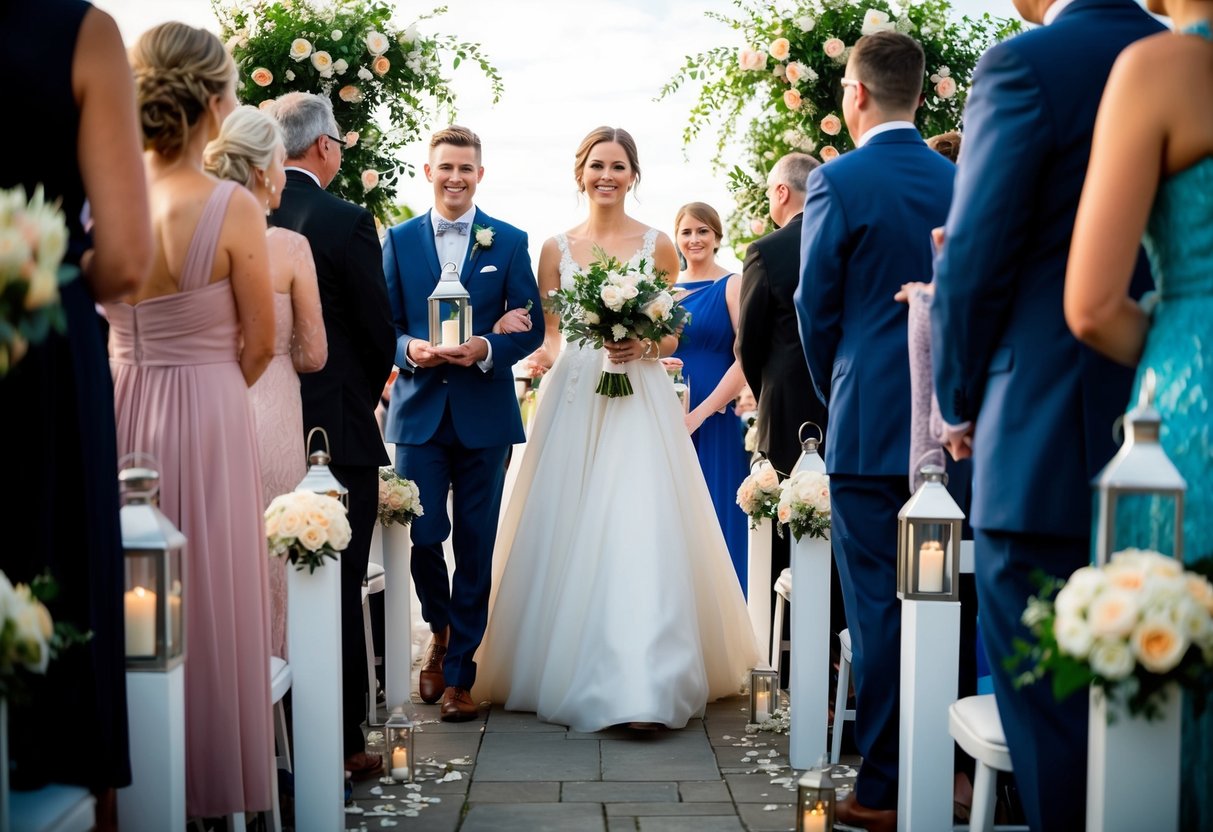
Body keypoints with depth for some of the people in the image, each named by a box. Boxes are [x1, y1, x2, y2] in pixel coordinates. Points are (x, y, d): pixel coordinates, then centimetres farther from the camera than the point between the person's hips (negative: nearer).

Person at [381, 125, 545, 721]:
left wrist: (487, 349, -16)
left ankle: (458, 674, 15)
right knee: (422, 536, -3)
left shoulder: (509, 241, 5)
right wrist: (409, 349, -14)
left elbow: (531, 328, 2)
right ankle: (441, 633, 27)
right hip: (418, 409, 0)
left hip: (484, 412, 0)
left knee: (475, 546, 3)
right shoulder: (399, 240, 7)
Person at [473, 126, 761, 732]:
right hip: (572, 403, 2)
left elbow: (672, 337, 8)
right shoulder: (557, 248, 9)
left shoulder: (657, 245, 6)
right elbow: (546, 334, 12)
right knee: (568, 538, 2)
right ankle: (567, 673, 15)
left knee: (641, 535, -11)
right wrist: (547, 359, -7)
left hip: (639, 404, -2)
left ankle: (642, 686, -11)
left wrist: (643, 346, -11)